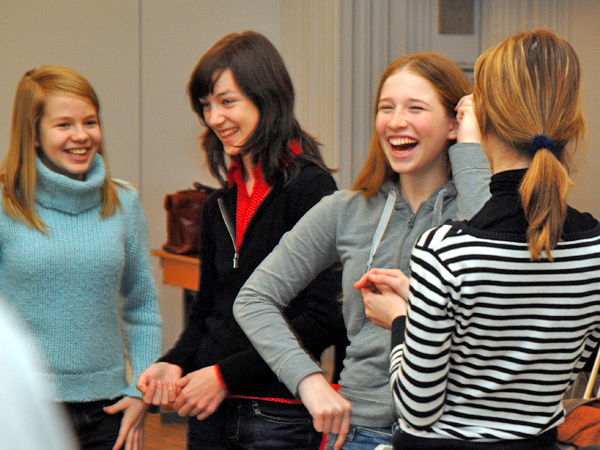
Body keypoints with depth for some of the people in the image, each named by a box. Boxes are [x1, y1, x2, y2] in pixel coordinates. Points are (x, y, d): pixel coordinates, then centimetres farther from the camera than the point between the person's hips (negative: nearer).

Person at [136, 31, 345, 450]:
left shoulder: (310, 188, -10)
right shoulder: (220, 204, 12)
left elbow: (324, 318, -16)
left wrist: (227, 374, -15)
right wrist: (175, 363, -2)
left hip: (279, 414, -6)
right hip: (211, 413, 6)